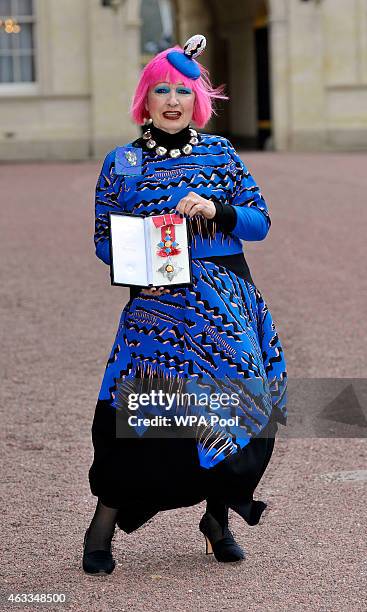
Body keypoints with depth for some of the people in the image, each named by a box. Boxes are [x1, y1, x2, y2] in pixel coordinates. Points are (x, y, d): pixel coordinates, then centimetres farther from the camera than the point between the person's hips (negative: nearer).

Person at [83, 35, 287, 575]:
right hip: (160, 304, -2)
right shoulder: (122, 163, 5)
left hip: (229, 306, 2)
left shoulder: (219, 153, 8)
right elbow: (103, 238, 7)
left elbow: (260, 221, 5)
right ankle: (103, 524, 6)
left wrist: (217, 210, -13)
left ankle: (219, 516, 22)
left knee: (236, 405, 0)